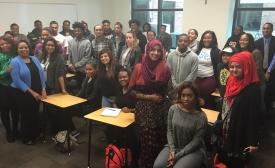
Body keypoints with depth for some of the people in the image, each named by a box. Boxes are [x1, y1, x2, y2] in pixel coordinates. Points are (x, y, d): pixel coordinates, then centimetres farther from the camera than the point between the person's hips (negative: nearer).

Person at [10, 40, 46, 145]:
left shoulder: (35, 59, 5)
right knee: (26, 115, 8)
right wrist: (31, 92, -21)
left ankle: (35, 134, 35)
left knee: (35, 114, 15)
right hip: (21, 93, -5)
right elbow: (17, 80, -19)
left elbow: (41, 75, 4)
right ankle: (26, 138, 27)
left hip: (37, 92, 5)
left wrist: (43, 89, -8)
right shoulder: (15, 62, -12)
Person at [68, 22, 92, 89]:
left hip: (83, 70, -3)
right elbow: (69, 55, 11)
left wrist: (76, 65, -10)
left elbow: (87, 57, -10)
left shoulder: (87, 42, -6)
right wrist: (70, 65, -5)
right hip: (74, 70, 4)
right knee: (77, 86, 12)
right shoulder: (71, 42, 8)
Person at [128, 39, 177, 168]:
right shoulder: (139, 68, -5)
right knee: (148, 142, 1)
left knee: (162, 142, 7)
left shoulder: (165, 68, -1)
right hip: (145, 111, -2)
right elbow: (131, 91, -4)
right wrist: (148, 97, -12)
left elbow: (171, 90, -1)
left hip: (162, 110, 2)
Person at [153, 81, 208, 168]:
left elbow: (195, 141, -14)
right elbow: (169, 130, 1)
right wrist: (172, 150, -12)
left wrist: (177, 156, -18)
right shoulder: (173, 109, -6)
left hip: (193, 151, -3)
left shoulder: (201, 117, -16)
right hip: (174, 146, 3)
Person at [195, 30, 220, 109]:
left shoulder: (216, 51, -3)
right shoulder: (199, 50, 10)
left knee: (207, 102, 4)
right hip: (197, 78, 5)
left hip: (209, 79, -4)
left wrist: (217, 85, -8)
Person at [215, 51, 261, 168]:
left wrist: (253, 141, -17)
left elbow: (254, 117, -19)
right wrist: (219, 119, 18)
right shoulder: (231, 82, 2)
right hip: (226, 131, 7)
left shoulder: (253, 89, -19)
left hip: (240, 134, -7)